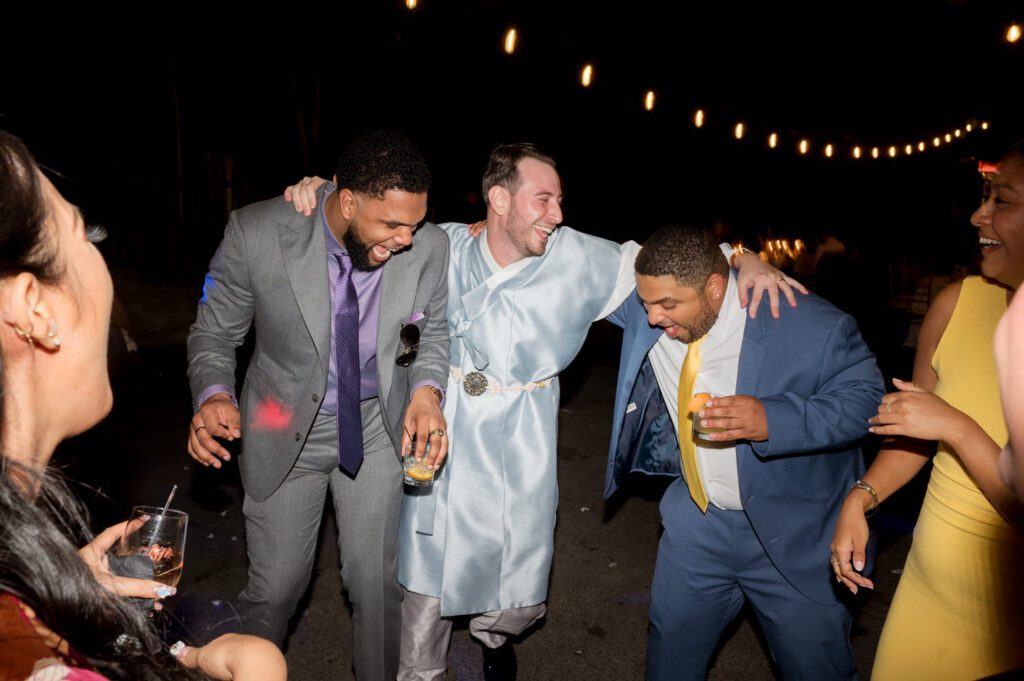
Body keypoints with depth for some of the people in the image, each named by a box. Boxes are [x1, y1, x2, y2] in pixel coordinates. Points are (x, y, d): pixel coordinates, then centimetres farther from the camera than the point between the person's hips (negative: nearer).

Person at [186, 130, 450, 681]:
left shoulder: (428, 247, -18)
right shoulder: (256, 235, -22)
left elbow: (432, 329, 0)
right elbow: (215, 333, -8)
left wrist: (426, 389, -19)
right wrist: (214, 395, -27)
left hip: (378, 426, 1)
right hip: (285, 426, -1)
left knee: (376, 580, 13)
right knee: (275, 586, 11)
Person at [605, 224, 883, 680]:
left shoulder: (809, 326, -26)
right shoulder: (642, 307, -12)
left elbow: (867, 395, -17)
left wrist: (772, 419, -35)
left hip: (793, 535, -3)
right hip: (698, 519, 4)